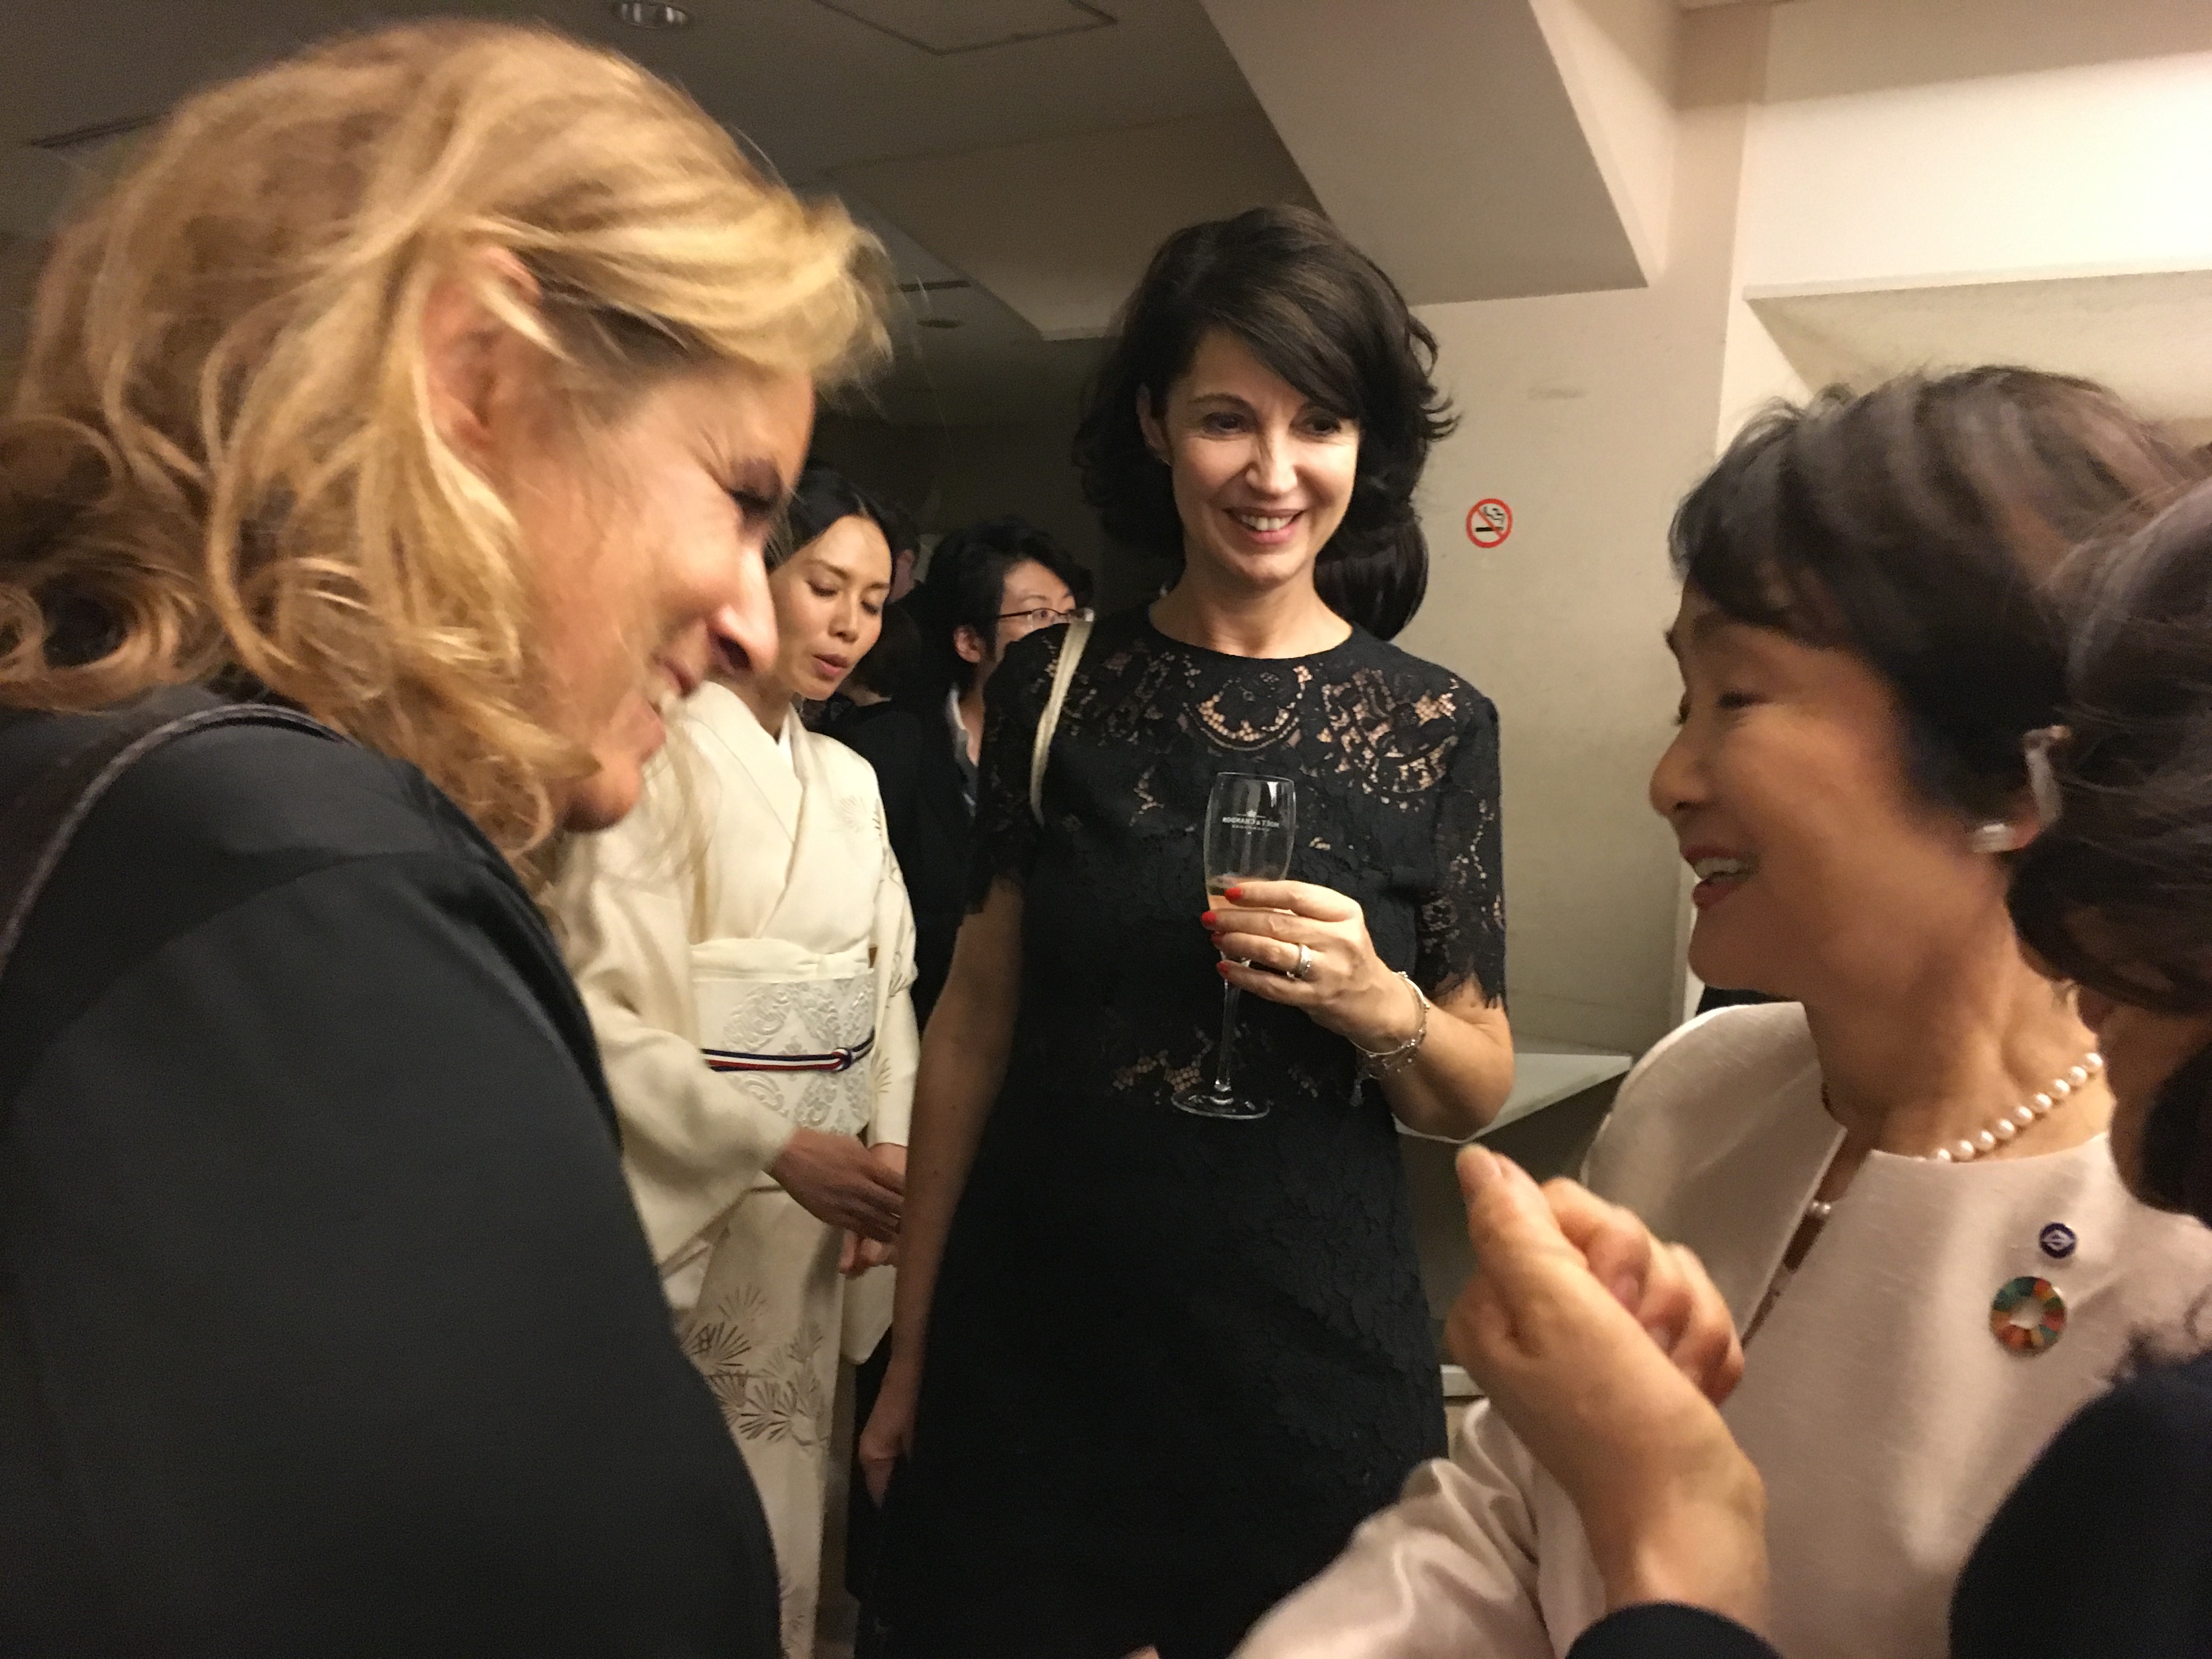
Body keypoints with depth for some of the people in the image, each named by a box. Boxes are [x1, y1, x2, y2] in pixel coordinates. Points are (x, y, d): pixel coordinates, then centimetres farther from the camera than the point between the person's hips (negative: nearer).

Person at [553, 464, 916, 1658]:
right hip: (679, 1212, -6)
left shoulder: (850, 782, 11)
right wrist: (782, 1149, -24)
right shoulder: (657, 754, -12)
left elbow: (886, 986, 11)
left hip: (814, 1218, 6)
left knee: (781, 1526, 17)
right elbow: (592, 1006, -19)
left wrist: (887, 1148, -4)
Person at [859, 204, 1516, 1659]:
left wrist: (1383, 1006, -19)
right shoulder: (1054, 684, -2)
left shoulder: (1434, 725, -5)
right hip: (1028, 1337, 1)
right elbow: (976, 1015, 2)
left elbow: (1479, 1090, 3)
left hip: (1307, 1358, 0)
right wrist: (911, 1348, 4)